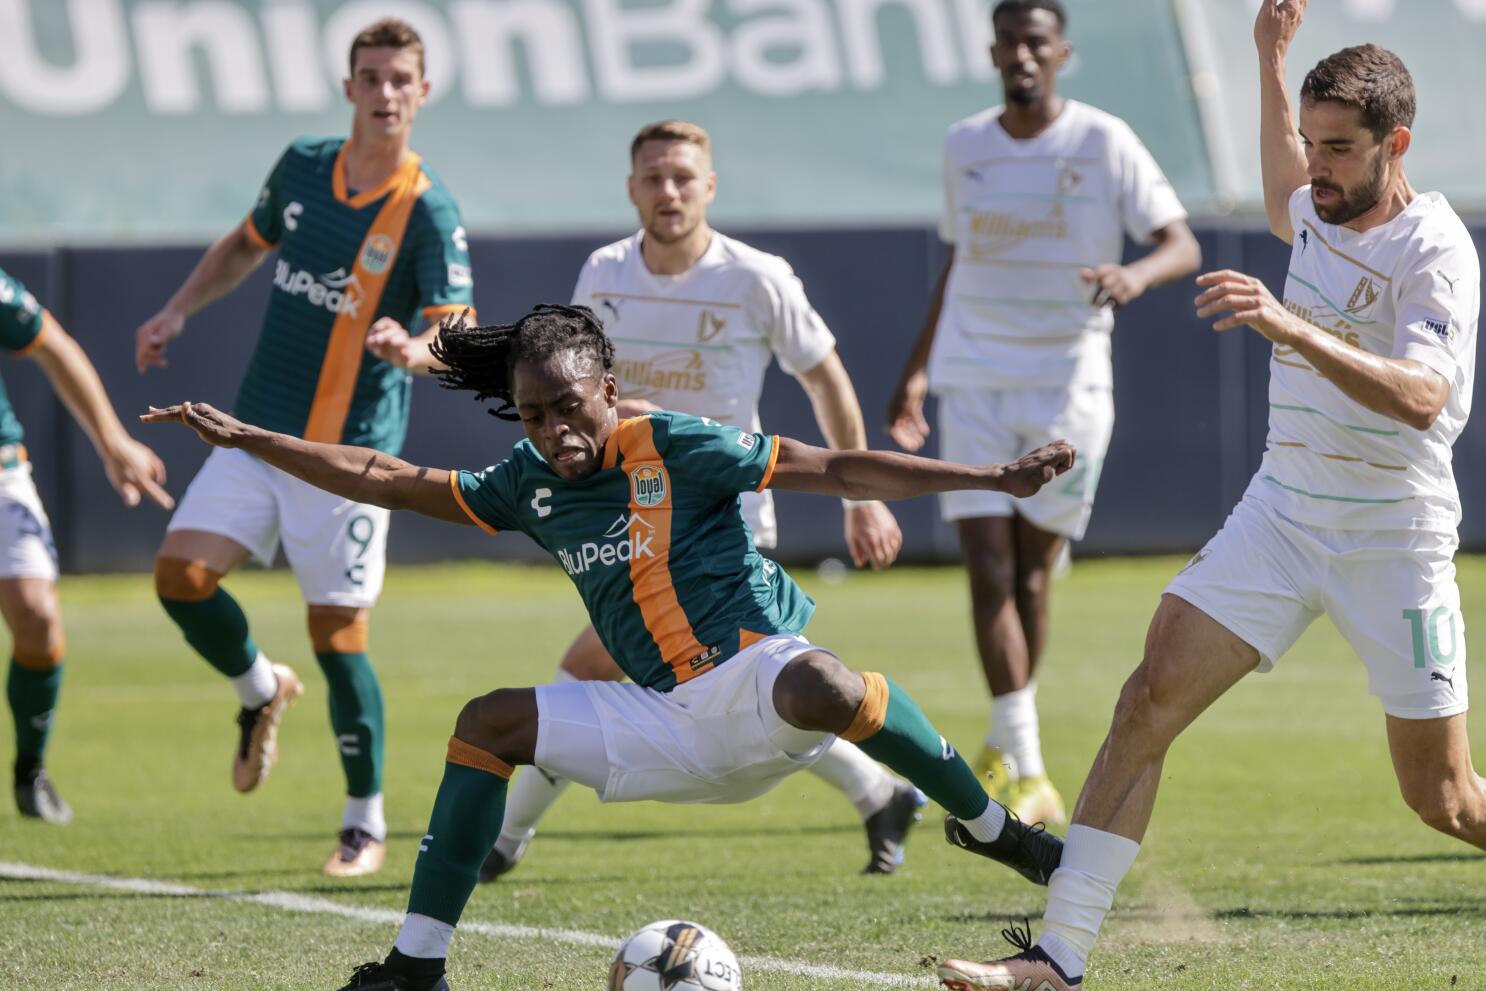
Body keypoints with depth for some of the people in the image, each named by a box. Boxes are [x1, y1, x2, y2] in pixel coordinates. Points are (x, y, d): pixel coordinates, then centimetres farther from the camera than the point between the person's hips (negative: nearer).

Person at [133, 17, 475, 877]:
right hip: (257, 431, 5)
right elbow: (248, 244, 25)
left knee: (338, 635, -4)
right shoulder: (303, 167, 5)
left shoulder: (429, 210, -12)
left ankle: (368, 826, 11)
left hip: (350, 449, -5)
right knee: (181, 574, -8)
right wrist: (178, 312, 16)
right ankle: (262, 691, 22)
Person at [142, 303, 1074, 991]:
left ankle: (991, 828, -19)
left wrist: (995, 478, -12)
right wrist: (245, 439, 11)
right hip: (665, 725, 6)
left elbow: (838, 469, -7)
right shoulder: (533, 486, 7)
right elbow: (386, 480, 13)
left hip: (754, 673, -6)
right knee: (488, 722, -4)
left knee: (816, 683, -40)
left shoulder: (677, 449, -8)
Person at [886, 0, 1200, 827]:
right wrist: (918, 369, 21)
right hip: (974, 383, 2)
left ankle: (1005, 748, 25)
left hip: (1070, 380, -2)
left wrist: (1137, 274, -33)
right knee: (988, 567, -11)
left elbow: (1184, 245, -10)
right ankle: (1025, 771, -14)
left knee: (1032, 577, 4)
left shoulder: (1103, 142, -4)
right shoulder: (965, 146, 8)